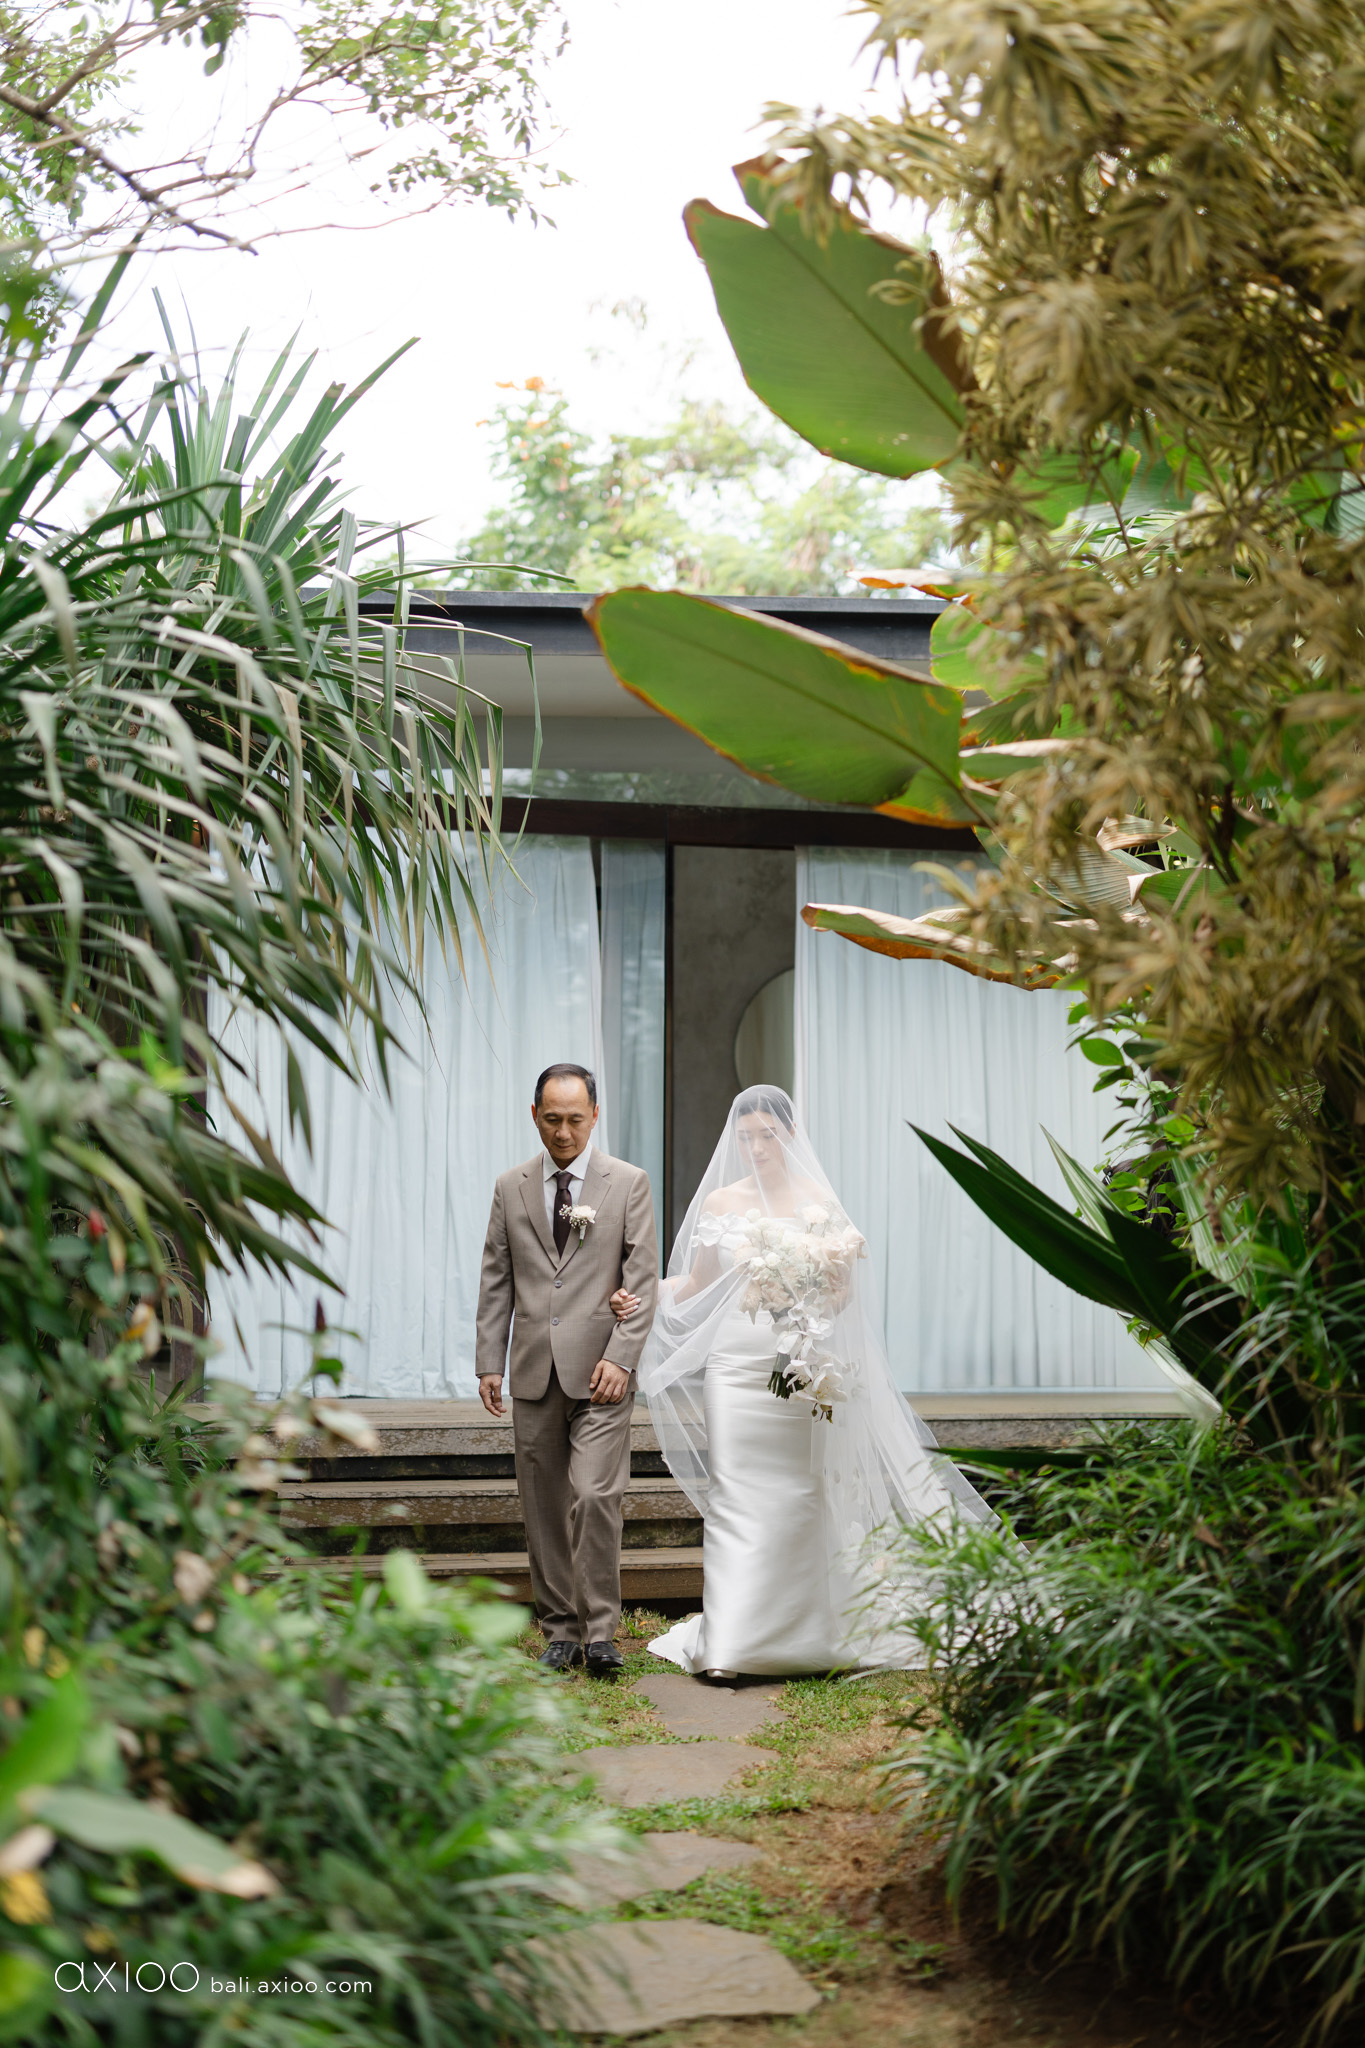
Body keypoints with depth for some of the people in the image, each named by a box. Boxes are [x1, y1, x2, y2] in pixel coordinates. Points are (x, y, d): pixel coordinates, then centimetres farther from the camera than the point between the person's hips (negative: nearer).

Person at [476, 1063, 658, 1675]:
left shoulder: (628, 1184, 2)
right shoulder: (510, 1188, 11)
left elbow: (643, 1281, -2)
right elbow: (496, 1283, 11)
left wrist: (620, 1359, -12)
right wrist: (489, 1362, 4)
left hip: (600, 1372, -3)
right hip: (533, 1373, 3)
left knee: (596, 1498, -13)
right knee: (543, 1509, 6)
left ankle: (600, 1631, -5)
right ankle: (560, 1631, 16)